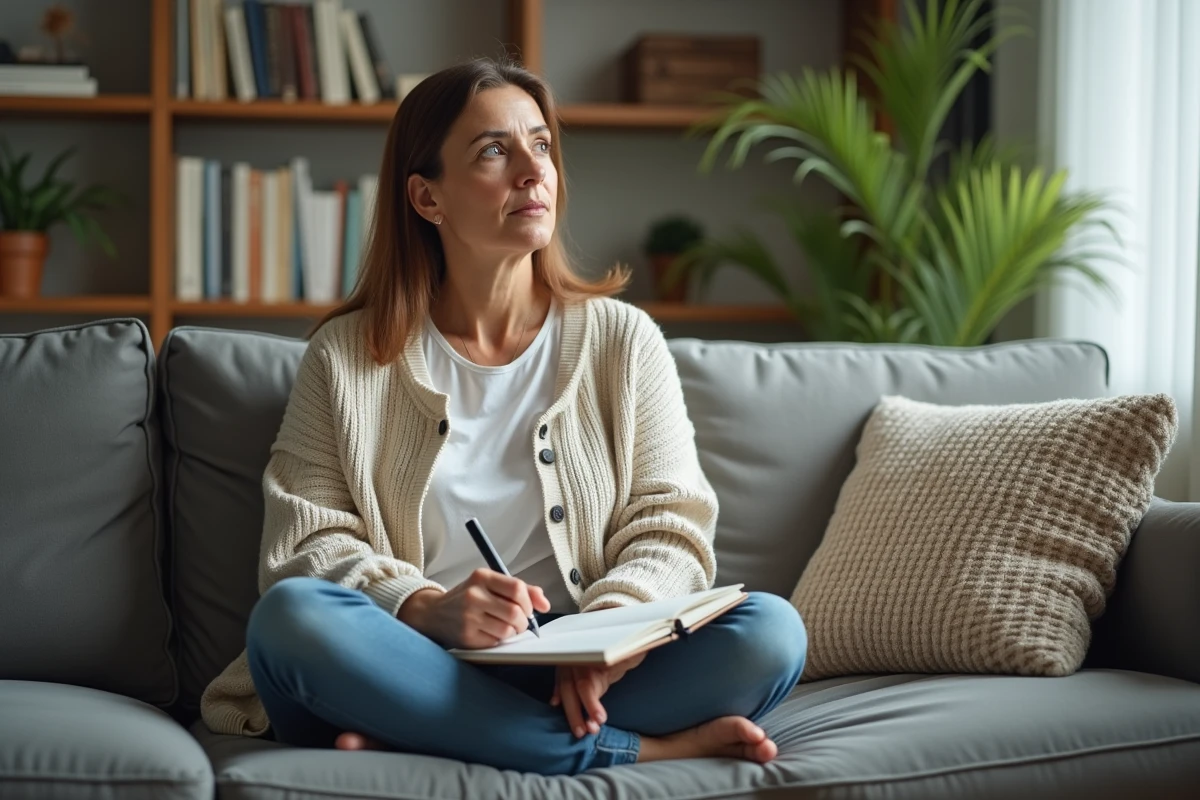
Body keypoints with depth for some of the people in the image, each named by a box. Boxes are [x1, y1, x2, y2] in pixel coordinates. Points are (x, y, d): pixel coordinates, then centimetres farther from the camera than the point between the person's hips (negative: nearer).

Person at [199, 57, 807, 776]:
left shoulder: (623, 340, 10)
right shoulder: (347, 357, 7)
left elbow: (669, 526, 3)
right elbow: (306, 542, 0)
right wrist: (426, 610, -21)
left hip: (578, 678, 1)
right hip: (420, 668, -1)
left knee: (770, 631, -25)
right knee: (292, 615, -32)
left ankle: (409, 741, -26)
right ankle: (645, 749, -28)